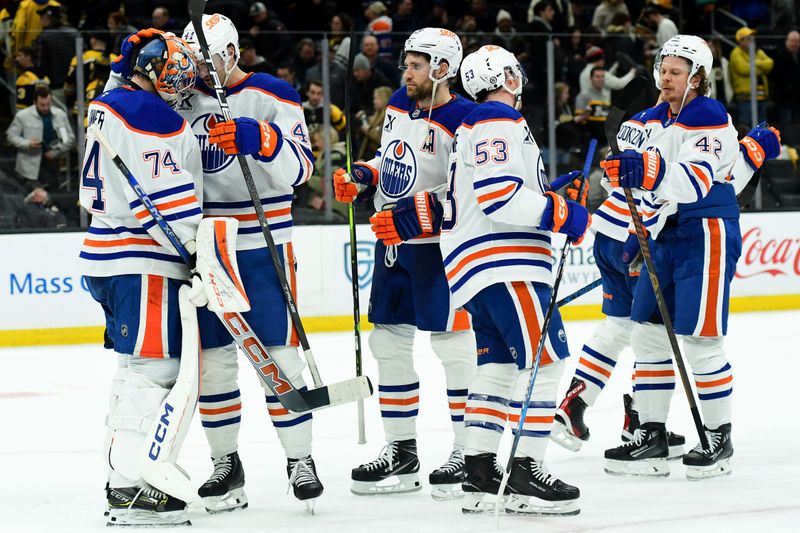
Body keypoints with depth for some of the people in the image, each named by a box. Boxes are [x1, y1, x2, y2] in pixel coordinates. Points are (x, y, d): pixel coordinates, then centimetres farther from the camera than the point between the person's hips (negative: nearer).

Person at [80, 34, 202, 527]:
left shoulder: (108, 106, 16)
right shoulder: (152, 117, -15)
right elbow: (166, 198, -21)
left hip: (110, 255, 11)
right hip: (142, 264, -11)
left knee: (137, 369, 18)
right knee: (155, 369, -11)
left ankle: (122, 474, 23)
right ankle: (131, 492, -14)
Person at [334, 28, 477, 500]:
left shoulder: (463, 122, -17)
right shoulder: (400, 104, 9)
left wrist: (411, 215, -26)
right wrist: (361, 180, 6)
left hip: (438, 245, -9)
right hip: (393, 244, 9)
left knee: (454, 345, -5)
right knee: (389, 342, 11)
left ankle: (469, 452, 2)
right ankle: (401, 451, 19)